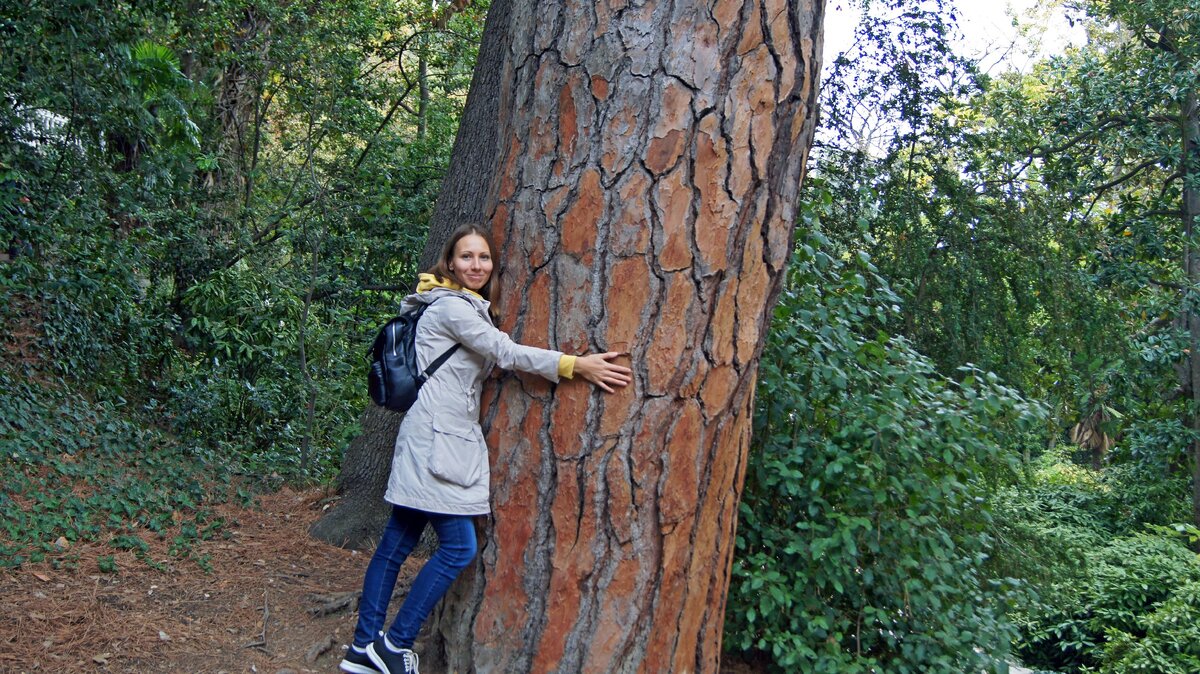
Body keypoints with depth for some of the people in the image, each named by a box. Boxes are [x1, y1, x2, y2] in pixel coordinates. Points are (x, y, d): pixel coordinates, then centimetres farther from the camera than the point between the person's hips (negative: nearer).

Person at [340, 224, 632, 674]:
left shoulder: (470, 308, 19)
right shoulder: (451, 307, -11)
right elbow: (507, 353, -17)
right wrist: (577, 365, -20)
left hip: (451, 439, 10)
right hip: (435, 439, -10)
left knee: (397, 544, 10)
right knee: (458, 547, -8)